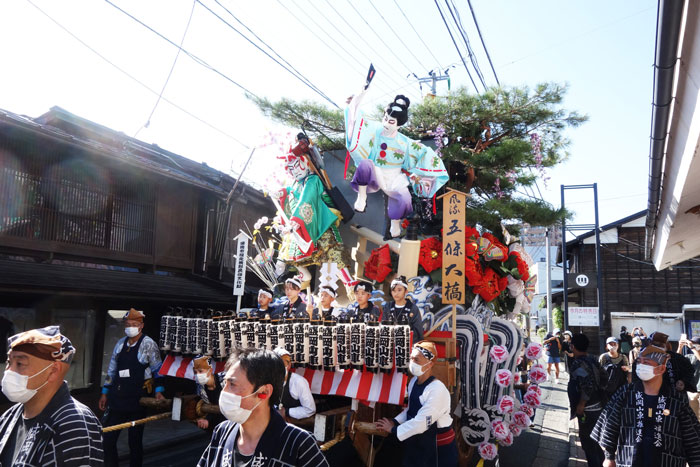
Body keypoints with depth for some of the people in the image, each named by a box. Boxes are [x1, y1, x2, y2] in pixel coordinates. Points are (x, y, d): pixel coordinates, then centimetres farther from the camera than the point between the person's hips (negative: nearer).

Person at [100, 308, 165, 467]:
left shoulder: (148, 344, -6)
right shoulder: (120, 343, 10)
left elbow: (158, 370, -6)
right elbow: (111, 370, 18)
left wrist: (159, 391, -14)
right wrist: (105, 392, 17)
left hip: (137, 400, -5)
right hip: (116, 399, 5)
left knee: (135, 441, 6)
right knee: (107, 438, 8)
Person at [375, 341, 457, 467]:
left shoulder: (437, 390, -26)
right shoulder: (414, 381, -1)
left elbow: (421, 423, -26)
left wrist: (394, 429, -16)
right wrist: (394, 421, -4)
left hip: (439, 446, -7)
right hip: (418, 443, 7)